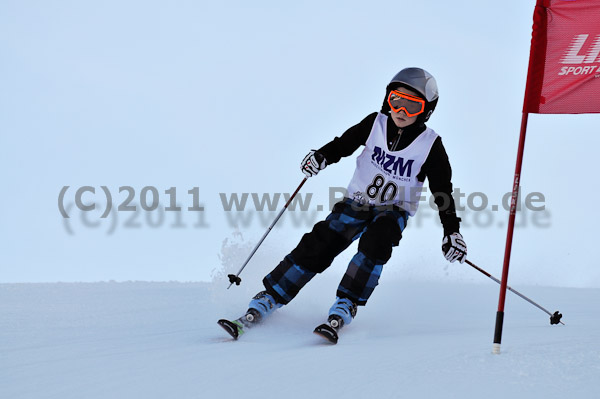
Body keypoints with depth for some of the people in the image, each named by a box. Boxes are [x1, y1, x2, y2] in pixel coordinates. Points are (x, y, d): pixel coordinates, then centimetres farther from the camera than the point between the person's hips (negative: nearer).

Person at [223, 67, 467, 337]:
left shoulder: (430, 146, -12)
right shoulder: (375, 124, -7)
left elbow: (442, 190, -7)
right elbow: (345, 143, 2)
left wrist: (452, 231, -12)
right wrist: (321, 157, -18)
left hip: (394, 210, -2)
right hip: (357, 202, 2)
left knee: (375, 242, -33)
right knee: (318, 245, -12)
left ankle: (346, 305, -23)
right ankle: (269, 299, -4)